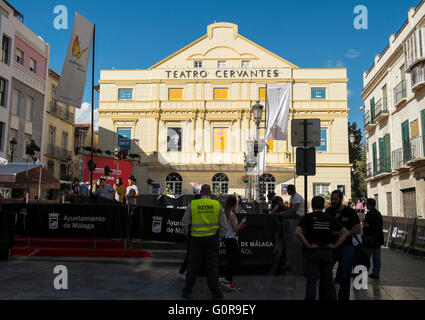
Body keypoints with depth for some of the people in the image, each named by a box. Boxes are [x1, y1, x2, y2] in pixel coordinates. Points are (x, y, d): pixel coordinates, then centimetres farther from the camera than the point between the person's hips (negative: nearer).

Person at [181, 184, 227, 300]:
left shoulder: (192, 204, -4)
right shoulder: (217, 205, -2)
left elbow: (184, 223, 0)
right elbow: (223, 225, 1)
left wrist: (187, 233, 18)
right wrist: (219, 238, 13)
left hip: (196, 238, 0)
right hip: (211, 238, 0)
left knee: (193, 265, 8)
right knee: (212, 266, 7)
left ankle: (187, 291, 13)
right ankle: (215, 293, 11)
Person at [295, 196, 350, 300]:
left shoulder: (307, 217, -6)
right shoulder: (330, 218, 5)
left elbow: (297, 232, -20)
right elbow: (346, 232, 7)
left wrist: (308, 245, -12)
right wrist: (335, 245, 4)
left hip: (312, 252, -3)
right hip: (327, 252, 3)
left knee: (311, 281, -1)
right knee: (328, 281, 14)